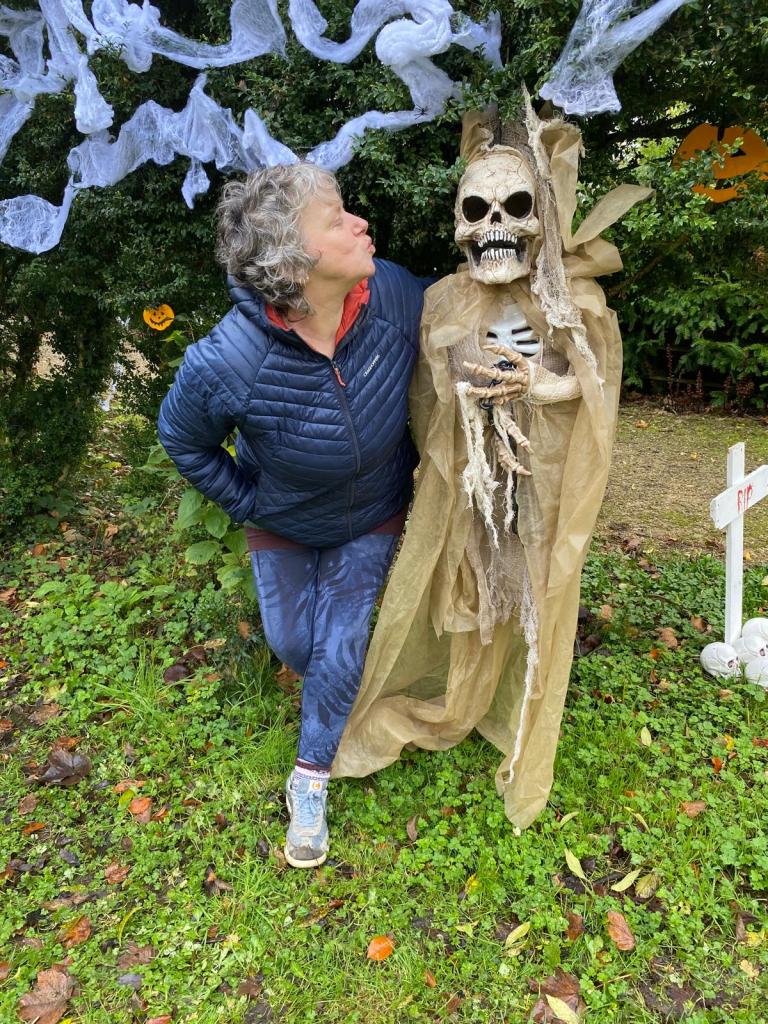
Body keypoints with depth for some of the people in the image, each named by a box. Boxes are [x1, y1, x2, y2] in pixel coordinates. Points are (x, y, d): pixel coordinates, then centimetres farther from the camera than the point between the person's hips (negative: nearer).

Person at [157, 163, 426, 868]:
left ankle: (310, 783, 31)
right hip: (283, 526, 0)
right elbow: (182, 438, -13)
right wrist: (248, 504, -8)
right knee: (292, 644, 16)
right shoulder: (227, 362, -35)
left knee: (339, 653, 4)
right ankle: (336, 699, 55)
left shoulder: (395, 294, -29)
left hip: (373, 518, 1)